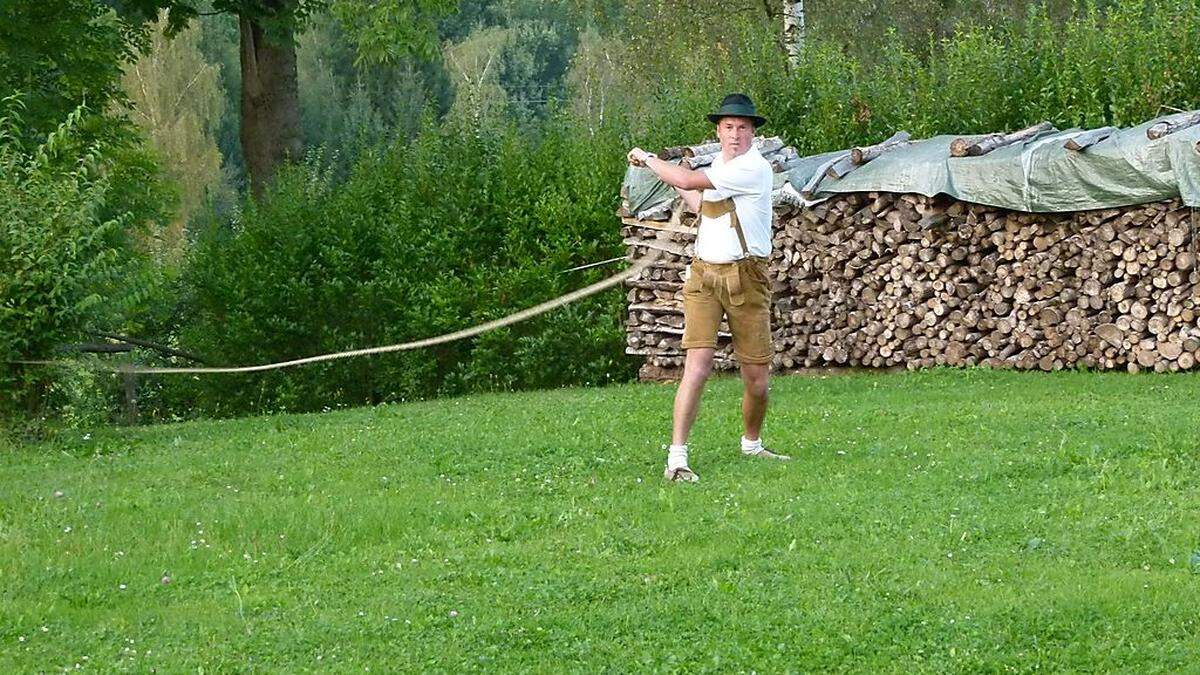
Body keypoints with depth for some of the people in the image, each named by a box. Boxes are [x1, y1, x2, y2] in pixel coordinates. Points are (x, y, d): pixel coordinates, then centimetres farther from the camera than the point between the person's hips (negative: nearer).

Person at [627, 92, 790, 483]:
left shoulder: (754, 169, -12)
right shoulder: (718, 164, 13)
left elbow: (689, 181, -17)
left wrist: (648, 158, -3)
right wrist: (666, 175, 29)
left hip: (746, 278, -4)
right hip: (703, 275, 4)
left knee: (757, 380, 4)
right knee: (698, 365, -13)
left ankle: (752, 444, 31)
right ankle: (677, 457, -16)